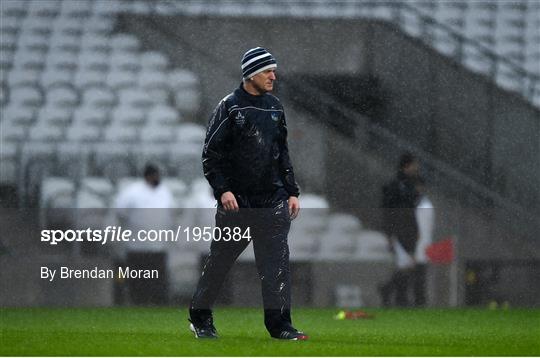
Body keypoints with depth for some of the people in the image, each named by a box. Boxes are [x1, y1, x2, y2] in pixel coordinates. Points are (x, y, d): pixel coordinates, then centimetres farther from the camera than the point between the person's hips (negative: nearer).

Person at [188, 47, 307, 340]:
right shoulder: (229, 107, -6)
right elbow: (211, 154, -8)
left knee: (276, 261, -5)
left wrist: (292, 192, 14)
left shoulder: (275, 107, 12)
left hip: (273, 202, 4)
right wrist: (223, 190, -17)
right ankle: (200, 317, 21)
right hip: (236, 201, -4)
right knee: (220, 260, 5)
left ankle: (279, 323, -4)